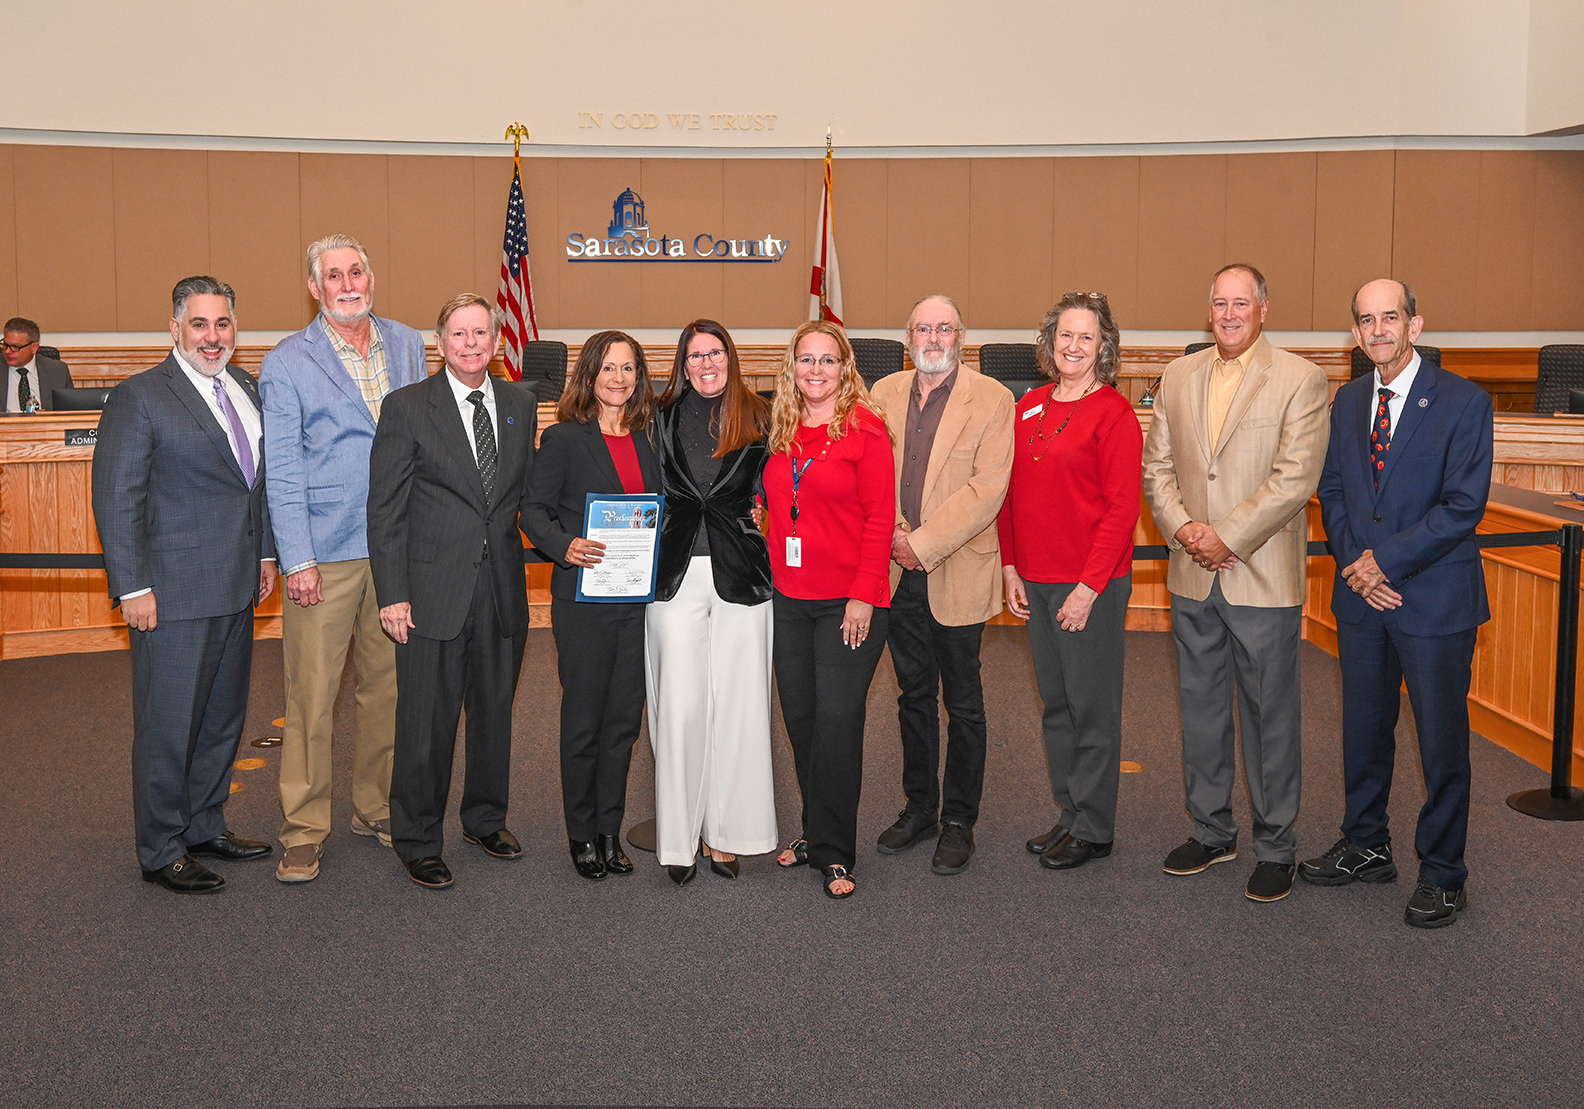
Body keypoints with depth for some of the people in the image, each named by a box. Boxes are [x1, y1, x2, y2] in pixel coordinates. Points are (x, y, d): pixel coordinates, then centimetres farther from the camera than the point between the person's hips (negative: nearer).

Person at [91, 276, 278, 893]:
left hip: (237, 586, 7)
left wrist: (265, 553, 14)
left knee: (223, 717, 17)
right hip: (175, 591, -7)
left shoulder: (246, 390, 11)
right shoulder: (139, 398, -10)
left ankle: (204, 827, 32)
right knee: (169, 724, 2)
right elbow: (116, 501, -13)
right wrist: (132, 588, -16)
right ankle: (160, 851, 15)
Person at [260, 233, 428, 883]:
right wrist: (297, 560, -13)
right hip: (326, 553, -4)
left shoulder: (407, 346, 9)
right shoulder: (287, 363, -3)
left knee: (388, 686, 12)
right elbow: (283, 471, -6)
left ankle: (377, 810, 27)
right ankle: (304, 830, 11)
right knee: (311, 695, -1)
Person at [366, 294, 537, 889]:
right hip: (433, 590, -4)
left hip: (502, 589, 4)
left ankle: (486, 817, 35)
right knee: (426, 723, 1)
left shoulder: (520, 406, 9)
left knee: (495, 711, 16)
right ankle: (418, 841, 17)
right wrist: (392, 594, -11)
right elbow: (385, 510, -6)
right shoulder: (406, 408, -4)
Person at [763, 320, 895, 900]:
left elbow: (880, 516, -10)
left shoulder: (865, 428, -6)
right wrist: (771, 573, 9)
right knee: (799, 715, 9)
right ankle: (817, 832, 25)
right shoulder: (781, 432, 10)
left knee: (837, 719, -5)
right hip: (788, 598, 5)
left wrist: (863, 594, -14)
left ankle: (832, 851, 6)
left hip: (848, 600, -5)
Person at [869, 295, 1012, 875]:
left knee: (963, 705, 6)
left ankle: (959, 821, 18)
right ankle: (918, 807, 28)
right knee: (914, 696, 15)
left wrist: (922, 544, -17)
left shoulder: (991, 398, -6)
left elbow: (987, 488, -14)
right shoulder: (883, 394, 8)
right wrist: (892, 535, -10)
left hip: (957, 573, -4)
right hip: (899, 573, 4)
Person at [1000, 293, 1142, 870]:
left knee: (1093, 707, 3)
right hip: (1034, 582, 6)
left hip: (1091, 585, -6)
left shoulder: (1113, 413, -9)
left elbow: (1122, 508, -13)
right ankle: (1069, 814, 26)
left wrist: (1089, 587, -16)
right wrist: (1010, 567, 8)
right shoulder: (1029, 407, 9)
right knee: (1055, 703, 14)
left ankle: (1093, 828, 15)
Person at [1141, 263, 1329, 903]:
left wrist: (1227, 537, -16)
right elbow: (1156, 465, 8)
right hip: (1192, 580, 5)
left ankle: (1275, 846, 17)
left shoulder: (1301, 380, -6)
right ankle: (1211, 831, 29)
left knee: (1270, 717, 4)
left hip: (1262, 578, -5)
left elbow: (1295, 478, -13)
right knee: (1200, 711, 14)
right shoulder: (1178, 376, 10)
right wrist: (1183, 527, -9)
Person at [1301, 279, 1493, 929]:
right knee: (1364, 728, 15)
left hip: (1435, 598, -5)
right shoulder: (1347, 402, 9)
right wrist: (1356, 561, -5)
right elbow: (1332, 491, 11)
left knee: (1441, 740, 3)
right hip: (1362, 594, 5)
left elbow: (1464, 505, -14)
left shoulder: (1463, 402, -8)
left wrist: (1387, 558, -15)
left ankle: (1442, 875, 16)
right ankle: (1366, 848, 31)